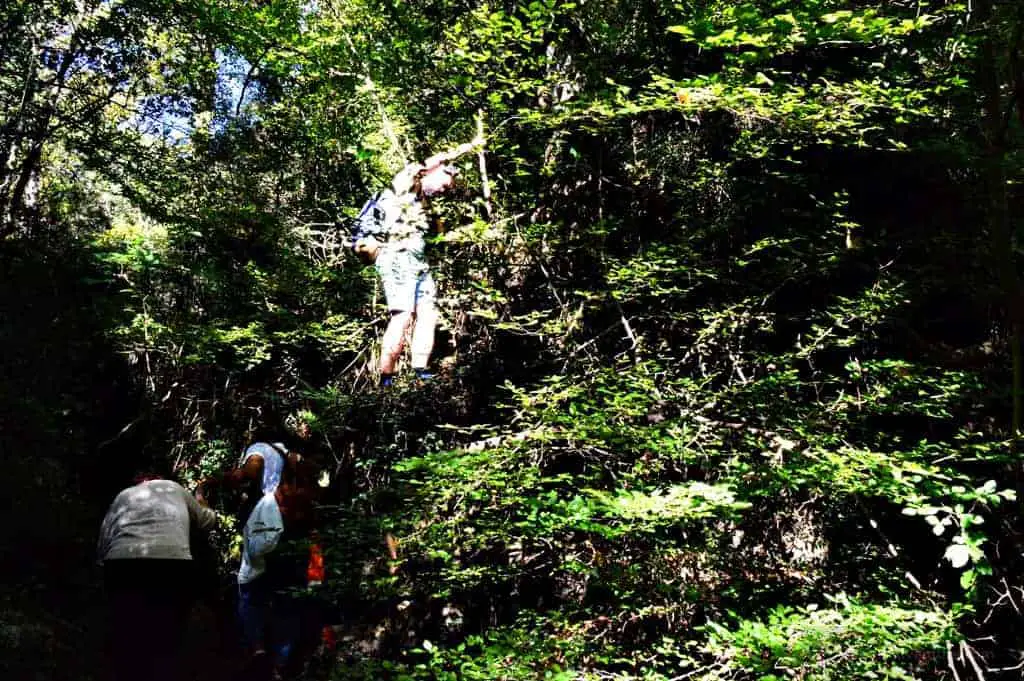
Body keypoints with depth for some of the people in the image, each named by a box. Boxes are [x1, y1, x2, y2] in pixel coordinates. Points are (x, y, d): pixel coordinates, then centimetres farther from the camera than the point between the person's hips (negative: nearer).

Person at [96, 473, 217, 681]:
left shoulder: (123, 496, 31)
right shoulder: (174, 487, 29)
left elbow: (102, 548, 20)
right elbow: (207, 521, 40)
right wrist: (202, 504, 60)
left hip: (123, 564, 1)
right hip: (173, 564, -1)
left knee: (127, 645, 9)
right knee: (167, 647, 5)